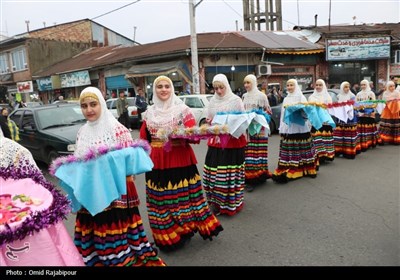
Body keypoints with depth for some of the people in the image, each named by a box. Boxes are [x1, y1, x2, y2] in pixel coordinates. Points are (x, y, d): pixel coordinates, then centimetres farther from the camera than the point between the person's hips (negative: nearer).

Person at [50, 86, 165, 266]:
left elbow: (129, 159, -9)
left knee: (118, 236, 1)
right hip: (90, 196, 5)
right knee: (92, 238, 10)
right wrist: (63, 170, 1)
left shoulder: (117, 129, -7)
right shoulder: (82, 133, 10)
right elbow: (76, 164, 18)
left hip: (115, 195, -5)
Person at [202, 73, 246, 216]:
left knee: (232, 172, -2)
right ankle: (217, 202, 14)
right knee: (215, 172, 1)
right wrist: (209, 123, -4)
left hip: (233, 141, -3)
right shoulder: (212, 101, 11)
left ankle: (232, 202, 13)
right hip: (216, 141, 4)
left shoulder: (236, 100, -2)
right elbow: (208, 120, 18)